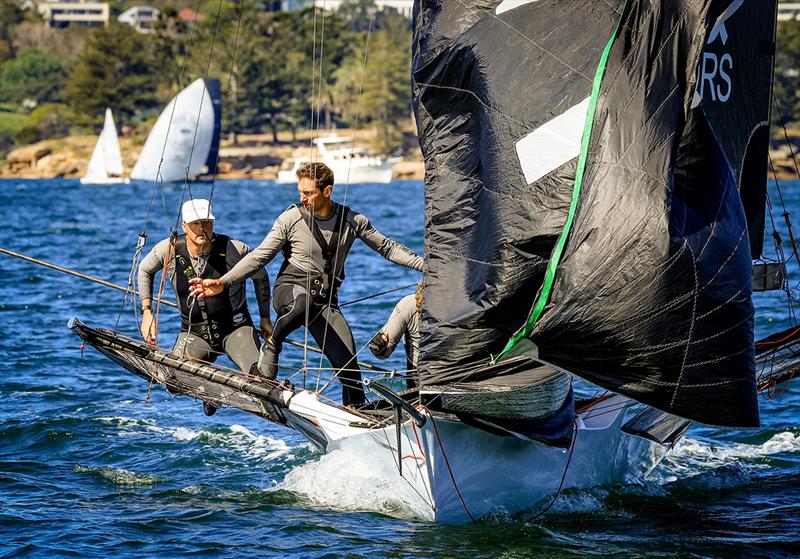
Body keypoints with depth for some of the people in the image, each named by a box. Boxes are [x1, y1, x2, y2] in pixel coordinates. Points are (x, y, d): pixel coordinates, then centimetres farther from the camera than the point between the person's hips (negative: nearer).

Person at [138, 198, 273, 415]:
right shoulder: (170, 249, -11)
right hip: (194, 333, 2)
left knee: (260, 374, -27)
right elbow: (145, 271, 10)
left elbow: (260, 277, 4)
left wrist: (265, 319, 8)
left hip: (235, 328, -2)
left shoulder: (234, 250, -15)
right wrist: (147, 312, 5)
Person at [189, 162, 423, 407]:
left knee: (349, 366, -11)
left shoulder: (352, 221, 3)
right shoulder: (290, 219, -3)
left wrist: (424, 263, 5)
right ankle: (271, 346, -19)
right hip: (290, 289, -3)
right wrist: (223, 283, -9)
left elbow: (387, 247, 14)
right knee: (304, 303, -42)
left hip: (326, 301, 3)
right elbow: (259, 257, 0)